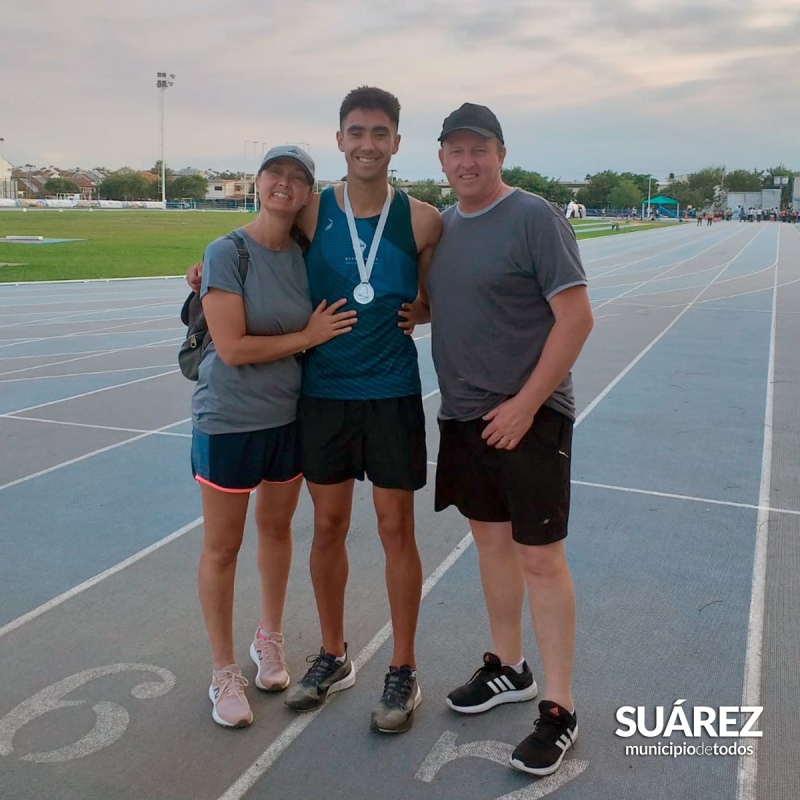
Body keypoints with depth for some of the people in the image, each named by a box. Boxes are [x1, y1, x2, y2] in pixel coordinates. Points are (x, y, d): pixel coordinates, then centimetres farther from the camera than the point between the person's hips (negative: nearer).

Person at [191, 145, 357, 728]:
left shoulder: (304, 254, 0)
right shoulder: (227, 252, -16)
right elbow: (233, 347, -21)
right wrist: (308, 336, -16)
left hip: (290, 415, 5)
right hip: (229, 420, -5)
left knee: (277, 526, 19)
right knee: (223, 547, 7)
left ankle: (270, 638, 42)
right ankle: (224, 673, 25)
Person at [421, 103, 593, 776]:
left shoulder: (534, 217, -11)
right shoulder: (443, 224, 10)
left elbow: (576, 318, -16)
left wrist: (524, 404, -18)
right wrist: (408, 310, 3)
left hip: (529, 416, -7)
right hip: (464, 415, 7)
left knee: (540, 557, -2)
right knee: (490, 538, 16)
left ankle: (559, 709, 12)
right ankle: (508, 669, 34)